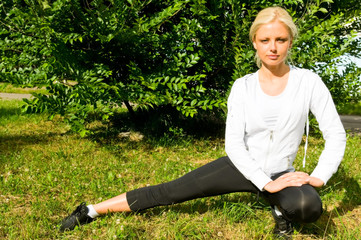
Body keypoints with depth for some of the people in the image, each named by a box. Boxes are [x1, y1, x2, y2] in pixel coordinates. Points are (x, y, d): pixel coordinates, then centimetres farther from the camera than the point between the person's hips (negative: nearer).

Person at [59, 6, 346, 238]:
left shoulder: (309, 82, -12)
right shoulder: (243, 87, -8)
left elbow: (336, 135, -8)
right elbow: (233, 143, -12)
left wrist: (319, 178, -19)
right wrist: (265, 183, -21)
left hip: (281, 174, -1)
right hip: (240, 166, 1)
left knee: (308, 206, -35)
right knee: (169, 192, -5)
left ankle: (282, 209, 0)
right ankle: (91, 211, 5)